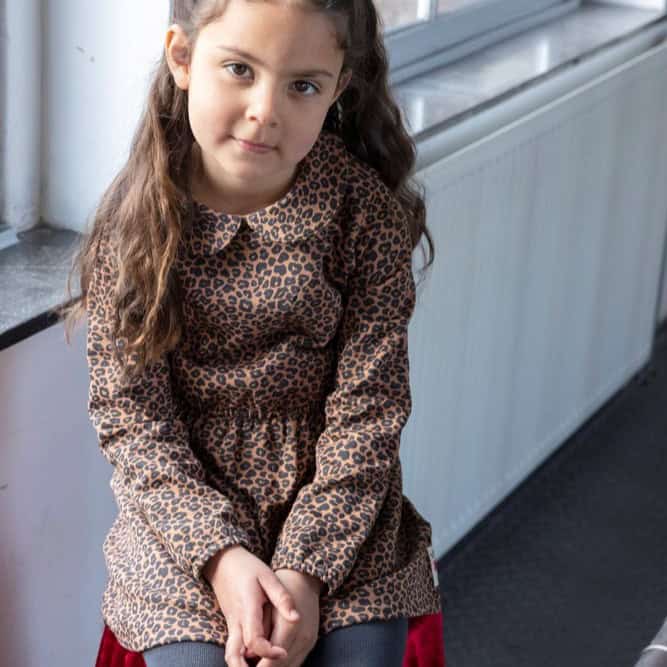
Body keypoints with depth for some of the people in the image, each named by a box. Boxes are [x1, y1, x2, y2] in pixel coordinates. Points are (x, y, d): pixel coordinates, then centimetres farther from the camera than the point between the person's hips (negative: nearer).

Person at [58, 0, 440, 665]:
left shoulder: (365, 211, -10)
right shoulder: (133, 219, -9)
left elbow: (367, 412, -10)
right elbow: (129, 416, -8)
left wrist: (304, 570, -18)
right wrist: (220, 554, -19)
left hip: (340, 516, 0)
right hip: (185, 517, 0)